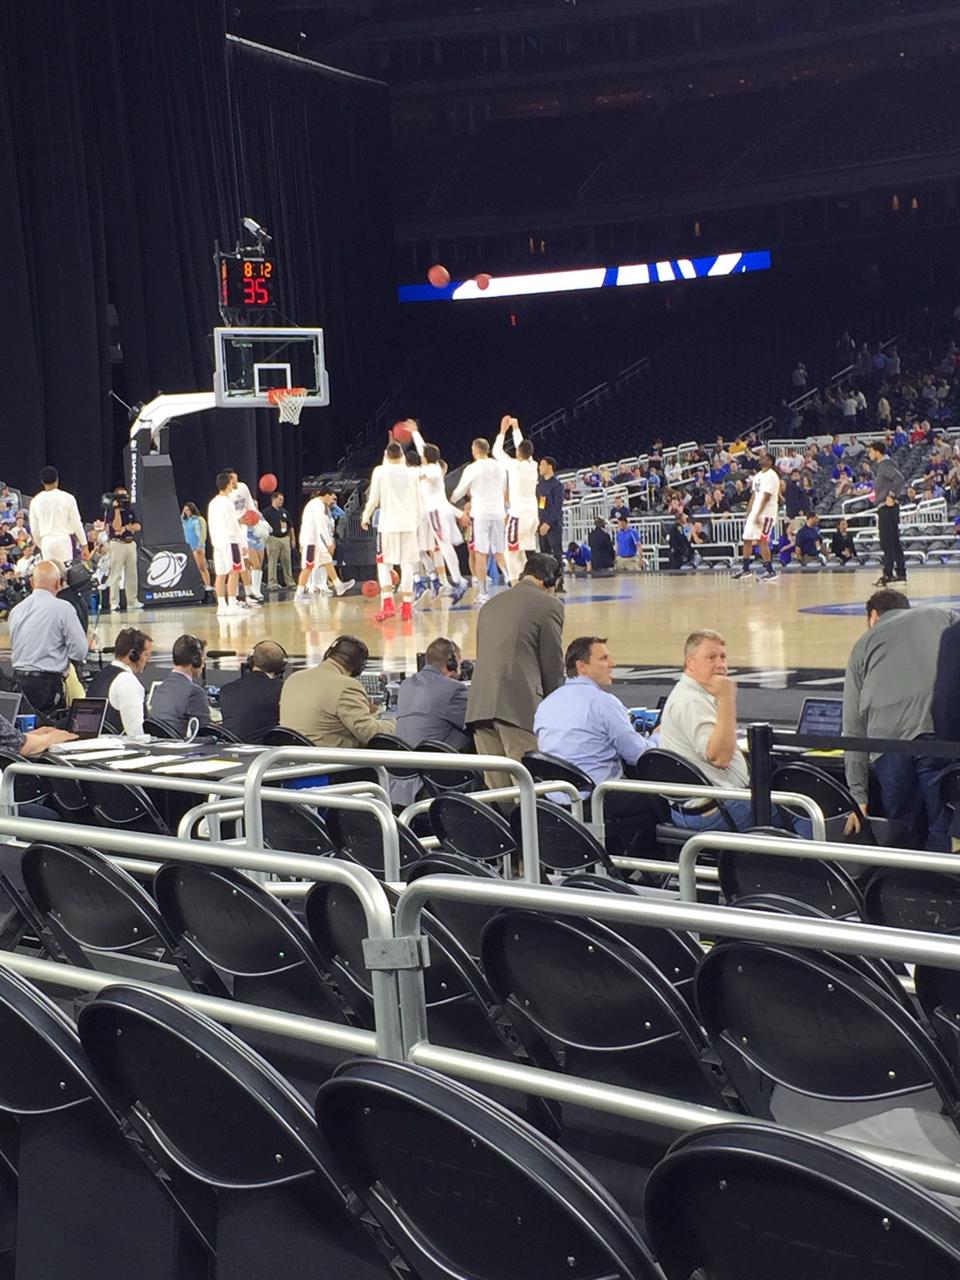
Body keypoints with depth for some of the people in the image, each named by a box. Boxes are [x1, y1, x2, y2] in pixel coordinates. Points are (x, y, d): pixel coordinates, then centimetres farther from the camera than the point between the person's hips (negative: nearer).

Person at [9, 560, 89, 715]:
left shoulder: (16, 610, 7)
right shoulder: (63, 608, -9)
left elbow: (14, 648, 15)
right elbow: (80, 653, -8)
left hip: (18, 680, 6)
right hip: (48, 684, -5)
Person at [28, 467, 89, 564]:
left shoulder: (35, 501, 4)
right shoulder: (67, 498, -4)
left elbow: (34, 528, 10)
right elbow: (76, 523, -2)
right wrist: (84, 546, 6)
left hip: (46, 541, 2)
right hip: (63, 539, -2)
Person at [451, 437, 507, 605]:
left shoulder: (472, 468, -6)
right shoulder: (500, 467, 10)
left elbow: (460, 491, 3)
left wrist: (451, 500, 26)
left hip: (480, 514, -5)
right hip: (498, 513, 5)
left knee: (480, 553, -1)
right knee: (499, 553, 12)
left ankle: (483, 593, -4)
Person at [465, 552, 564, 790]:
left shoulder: (491, 604, 22)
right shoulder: (549, 605, 2)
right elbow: (553, 663, 2)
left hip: (480, 706, 6)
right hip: (520, 706, -6)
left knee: (495, 787, 7)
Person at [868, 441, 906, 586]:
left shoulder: (886, 464, -12)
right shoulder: (881, 465, 17)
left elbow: (899, 478, -26)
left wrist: (892, 496, -23)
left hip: (887, 508, -10)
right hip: (885, 508, 10)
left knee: (887, 543, -8)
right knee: (894, 542, 11)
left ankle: (888, 574, -8)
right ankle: (900, 573, 14)